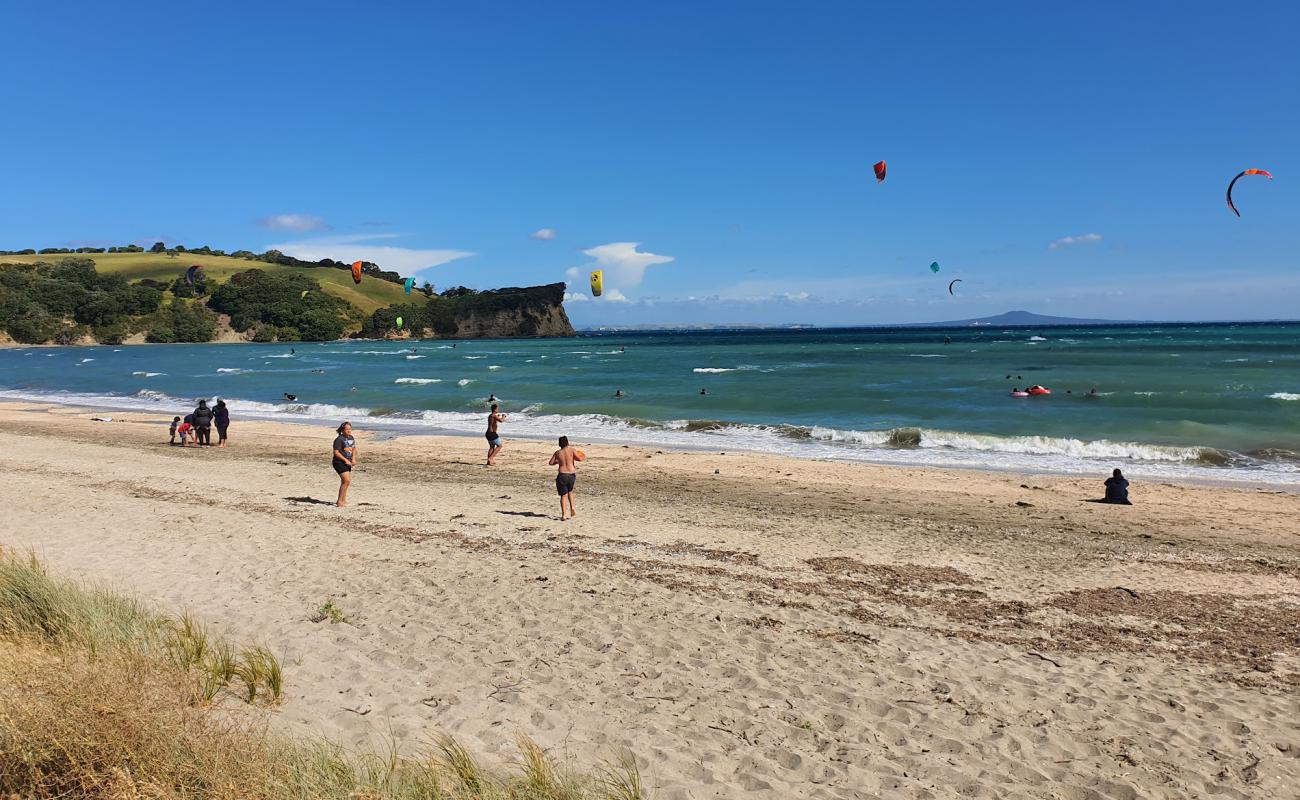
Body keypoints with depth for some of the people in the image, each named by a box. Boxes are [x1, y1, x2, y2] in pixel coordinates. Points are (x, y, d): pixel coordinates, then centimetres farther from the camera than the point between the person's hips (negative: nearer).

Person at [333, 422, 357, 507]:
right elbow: (336, 452, -18)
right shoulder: (339, 439, -14)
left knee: (345, 482, 16)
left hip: (348, 463, 8)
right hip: (339, 462, -8)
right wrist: (346, 460, -20)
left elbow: (354, 449, 19)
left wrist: (353, 459, 3)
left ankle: (343, 500, 28)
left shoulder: (351, 438, 10)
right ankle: (340, 501, -11)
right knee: (346, 481, -17)